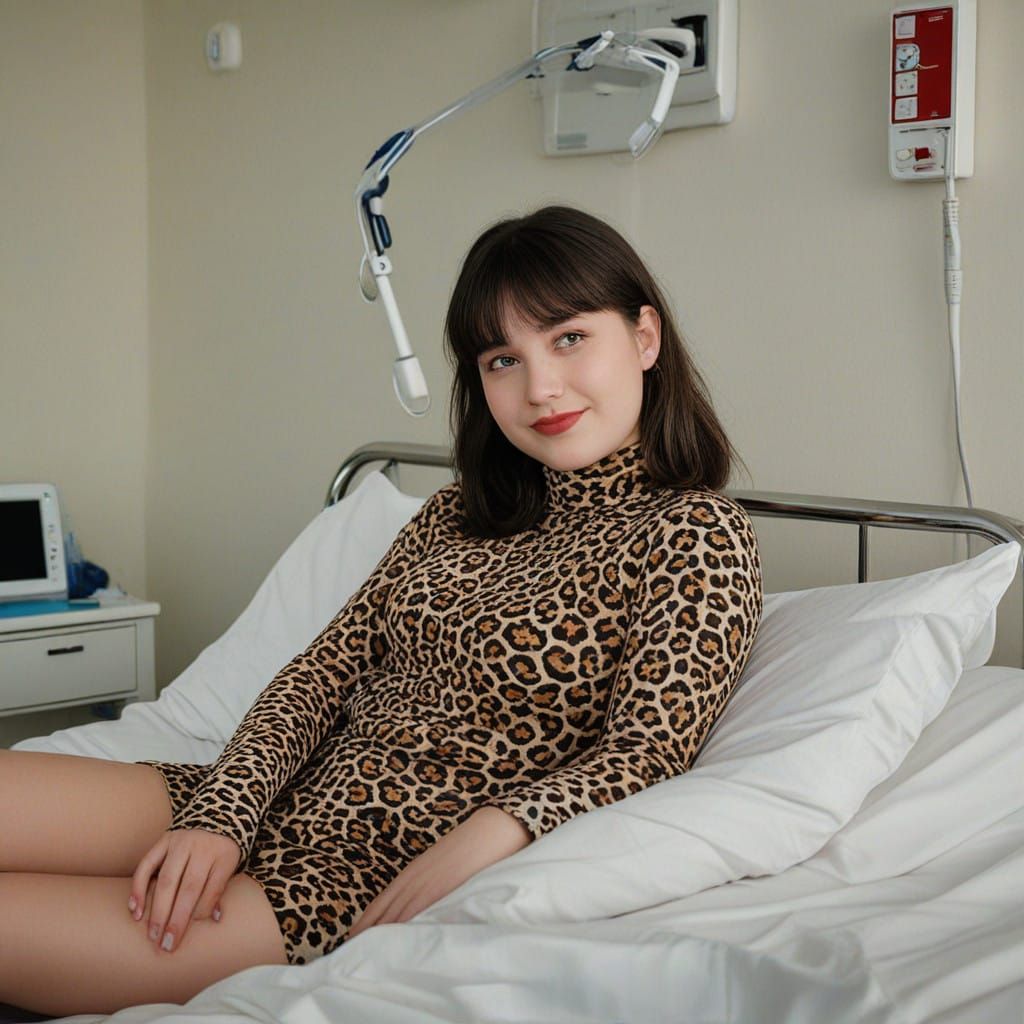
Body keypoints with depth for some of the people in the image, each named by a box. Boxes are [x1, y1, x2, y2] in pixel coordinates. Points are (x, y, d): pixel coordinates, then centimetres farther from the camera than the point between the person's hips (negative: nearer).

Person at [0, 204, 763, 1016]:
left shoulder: (697, 535, -5)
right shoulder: (459, 514, 15)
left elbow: (644, 754, -13)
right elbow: (324, 670, 8)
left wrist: (486, 835, -30)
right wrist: (221, 816, -8)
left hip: (387, 882, -6)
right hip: (278, 806, 7)